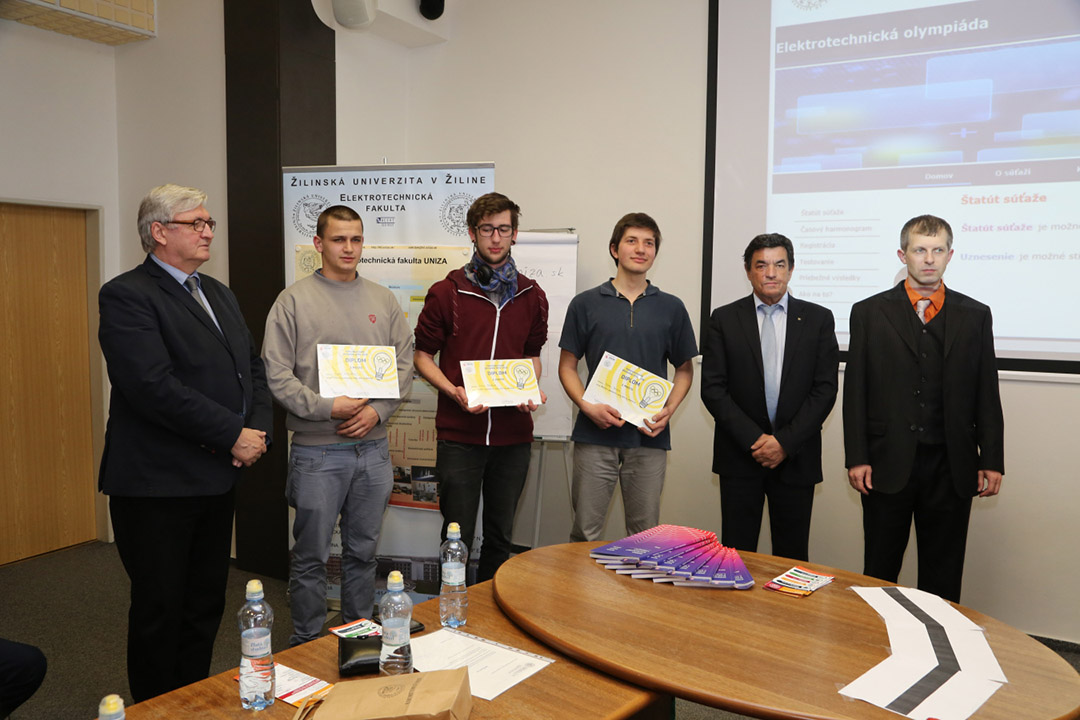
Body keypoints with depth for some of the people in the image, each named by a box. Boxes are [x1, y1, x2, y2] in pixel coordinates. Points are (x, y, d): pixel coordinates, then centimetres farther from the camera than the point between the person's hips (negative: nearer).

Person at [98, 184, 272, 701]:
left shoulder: (218, 294, 15)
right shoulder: (126, 295, -12)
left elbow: (253, 367, 15)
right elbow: (155, 387, -23)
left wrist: (258, 429, -3)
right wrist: (234, 436, -18)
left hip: (217, 478, 8)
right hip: (157, 484, -7)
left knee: (206, 605, 16)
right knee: (159, 609, 6)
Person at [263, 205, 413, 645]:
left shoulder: (384, 300, 9)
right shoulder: (294, 300, -2)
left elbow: (404, 365, 7)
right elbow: (277, 373, -7)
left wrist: (377, 411, -8)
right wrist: (327, 408, -17)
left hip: (373, 448, 4)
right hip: (316, 450, -3)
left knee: (363, 552, 15)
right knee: (311, 556, 6)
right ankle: (307, 644, 23)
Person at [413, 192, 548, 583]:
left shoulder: (531, 296, 8)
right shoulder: (446, 293, 0)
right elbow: (423, 355, 3)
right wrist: (455, 392, -14)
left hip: (513, 435, 3)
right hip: (459, 434, -3)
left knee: (500, 536, 14)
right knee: (458, 536, 3)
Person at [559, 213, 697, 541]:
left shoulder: (671, 308, 8)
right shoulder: (586, 304, 4)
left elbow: (684, 368, 13)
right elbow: (567, 366, 6)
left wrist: (668, 410, -4)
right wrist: (587, 406, -11)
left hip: (650, 438, 1)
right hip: (595, 434, -1)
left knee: (645, 534, 9)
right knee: (585, 532, 4)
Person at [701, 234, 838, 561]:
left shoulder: (818, 319, 5)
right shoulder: (724, 319, 3)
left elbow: (824, 389, 0)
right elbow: (713, 389, -2)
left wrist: (785, 442, -10)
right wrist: (754, 439, -11)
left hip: (796, 458, 1)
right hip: (740, 458, 0)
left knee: (792, 556, 8)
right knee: (736, 555, 3)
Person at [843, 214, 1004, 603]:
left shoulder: (975, 316, 8)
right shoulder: (869, 312, 3)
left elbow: (987, 394, 8)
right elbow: (855, 392, 0)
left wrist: (992, 462, 2)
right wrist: (857, 458, -5)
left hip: (952, 466, 2)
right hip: (888, 464, -1)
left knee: (943, 575, 11)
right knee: (879, 572, 8)